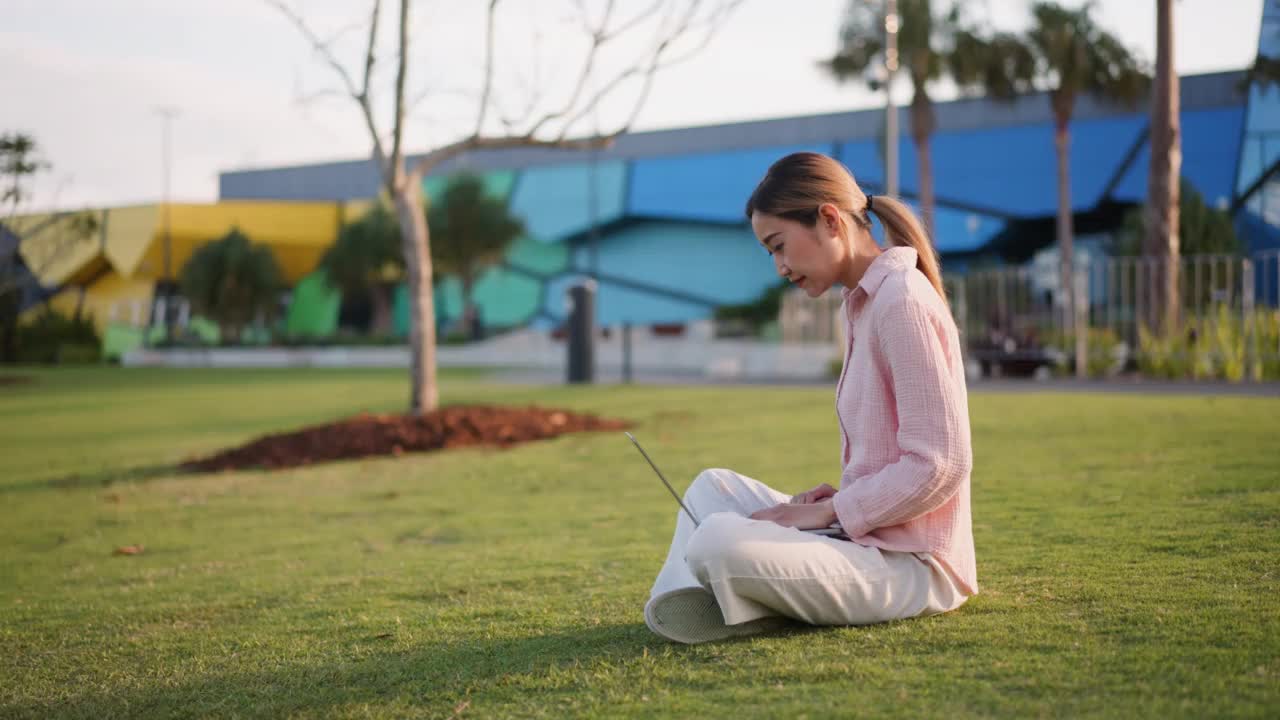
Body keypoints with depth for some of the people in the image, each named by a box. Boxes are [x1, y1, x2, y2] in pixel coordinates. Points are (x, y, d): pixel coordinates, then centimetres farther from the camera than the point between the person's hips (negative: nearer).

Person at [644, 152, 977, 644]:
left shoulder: (902, 300, -15)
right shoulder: (864, 302, 16)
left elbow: (940, 465, -20)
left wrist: (830, 510, -14)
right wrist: (839, 500, 4)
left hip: (910, 566, -11)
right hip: (873, 536, 11)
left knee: (716, 542, -28)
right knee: (713, 486, 19)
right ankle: (681, 603, -1)